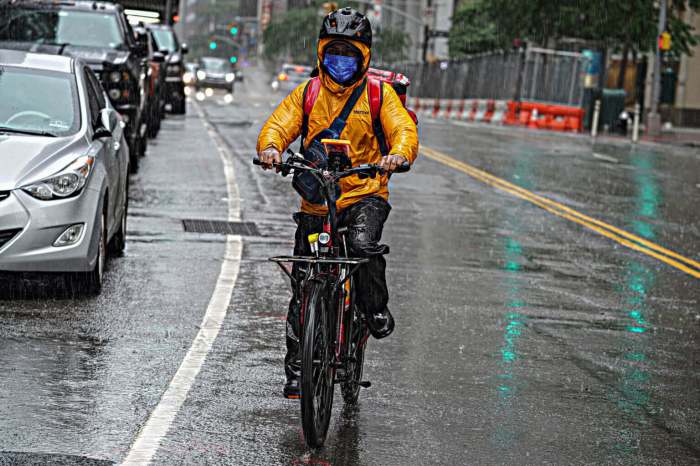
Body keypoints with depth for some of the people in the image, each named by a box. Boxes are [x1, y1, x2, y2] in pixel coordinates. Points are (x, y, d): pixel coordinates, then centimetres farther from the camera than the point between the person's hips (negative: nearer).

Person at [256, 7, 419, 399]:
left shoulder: (379, 94, 2)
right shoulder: (307, 94, 7)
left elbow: (404, 129, -10)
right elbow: (279, 125, -3)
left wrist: (398, 154, -33)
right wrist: (271, 148, -27)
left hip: (365, 195, -2)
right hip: (315, 201, 2)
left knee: (364, 244, -35)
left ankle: (376, 309, -9)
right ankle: (297, 367, 15)